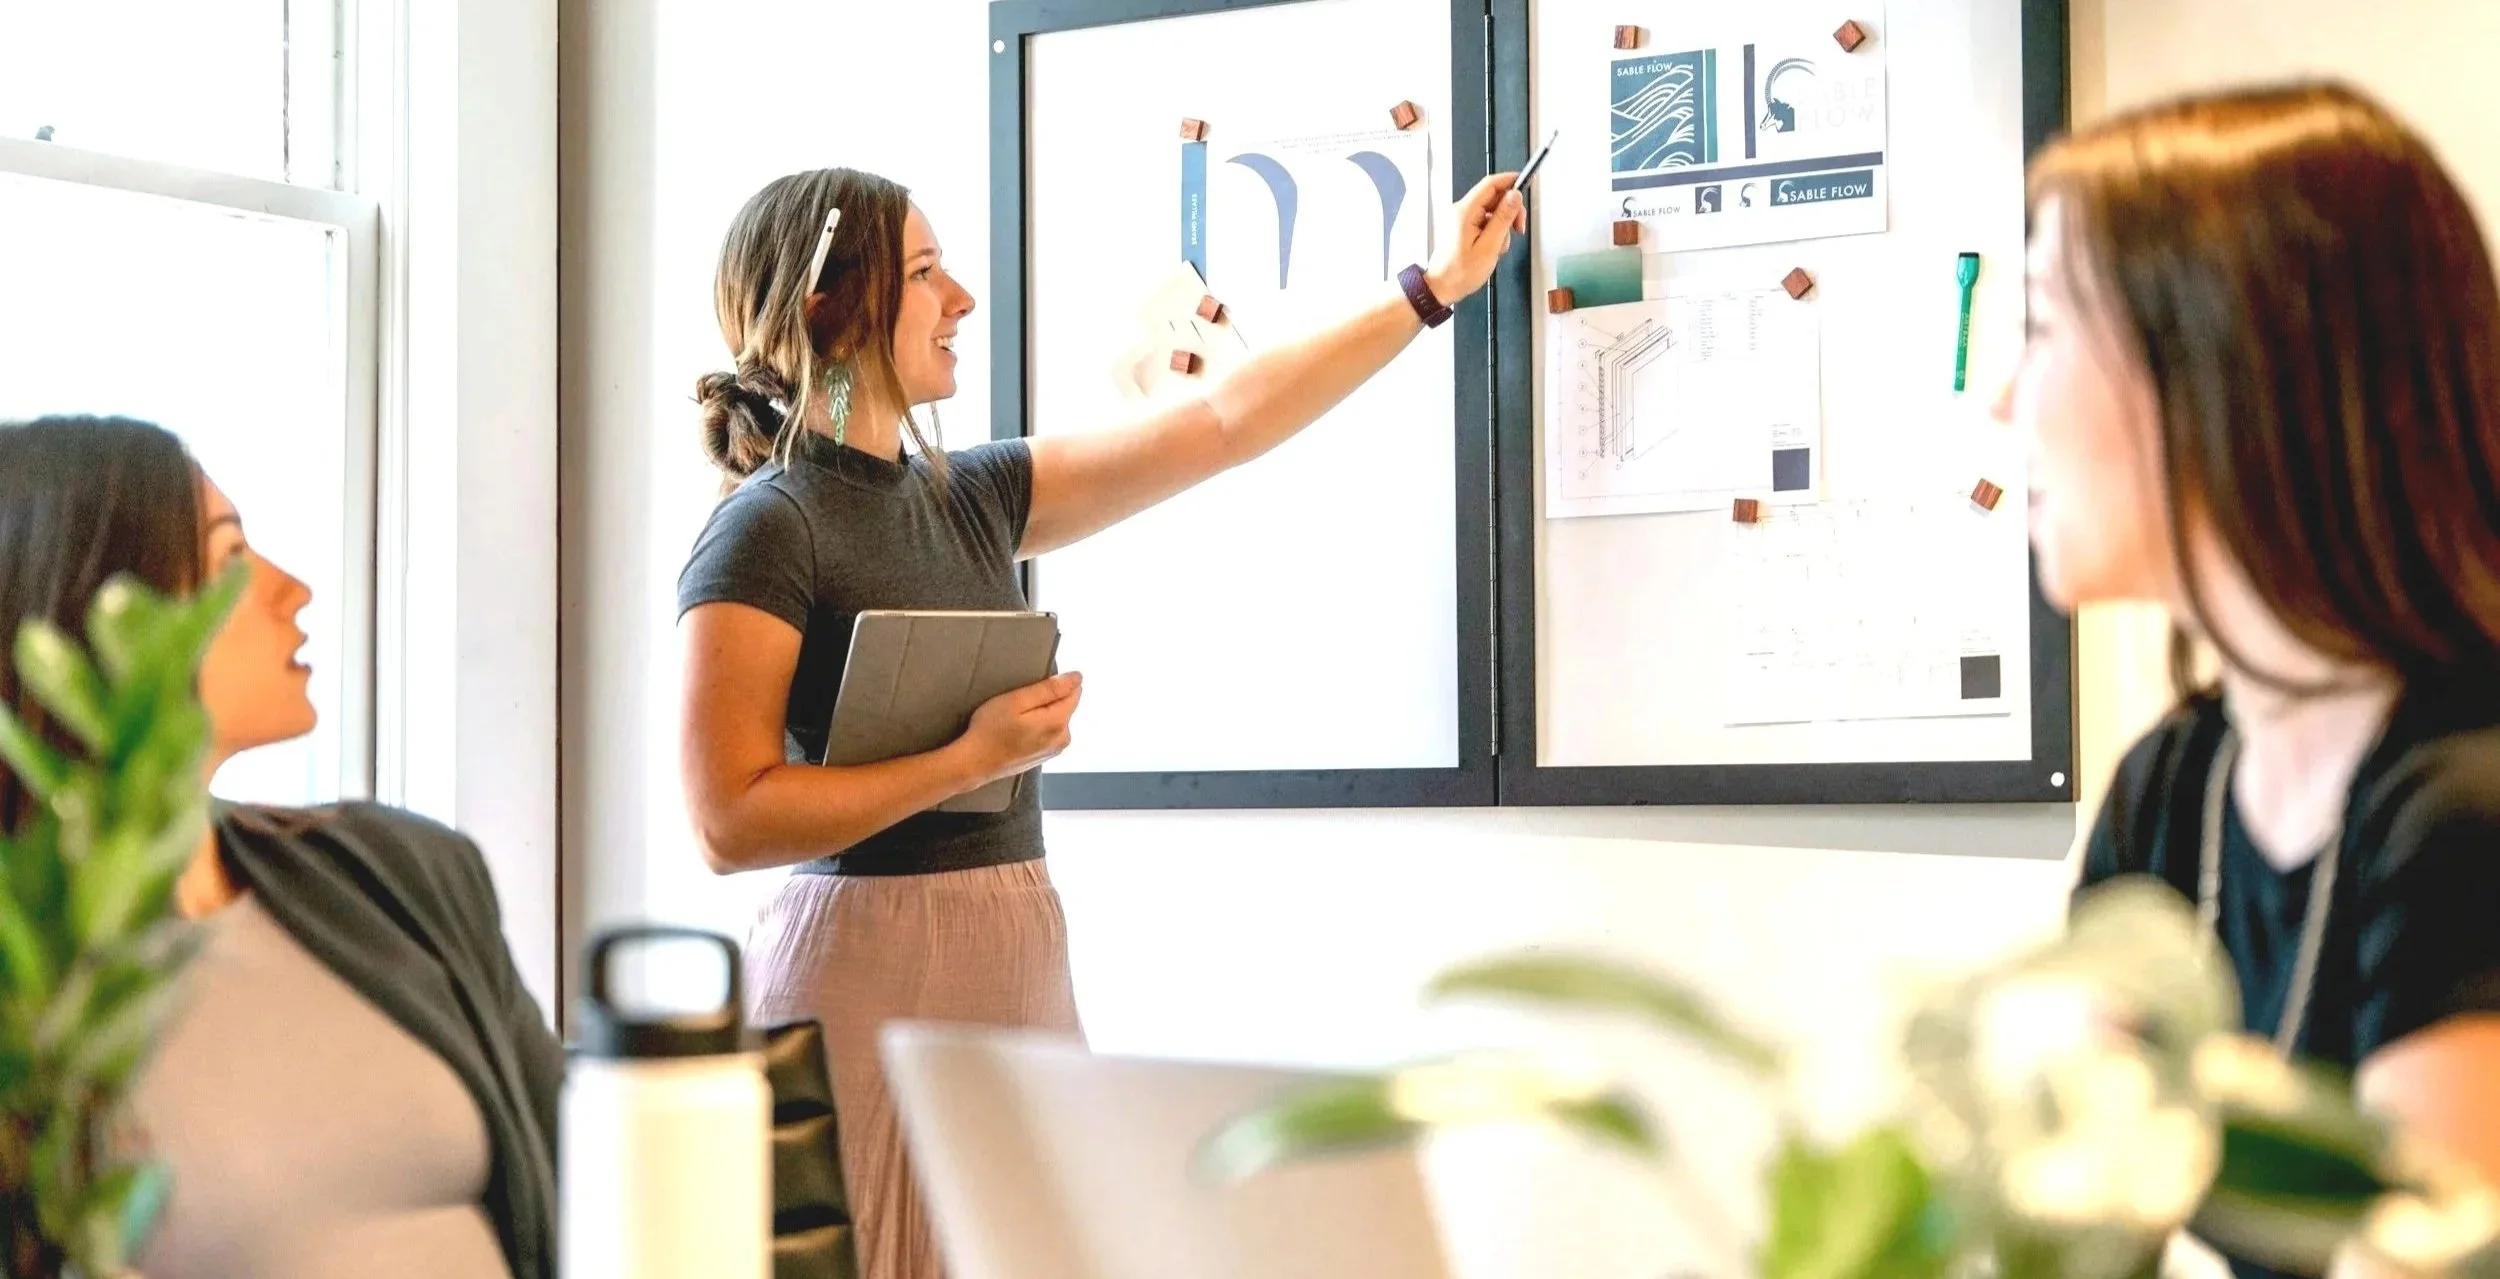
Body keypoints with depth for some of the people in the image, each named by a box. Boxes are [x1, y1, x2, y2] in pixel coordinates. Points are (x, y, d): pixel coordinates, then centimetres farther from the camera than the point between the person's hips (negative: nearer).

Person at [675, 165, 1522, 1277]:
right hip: (868, 966, -7)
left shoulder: (969, 496, 12)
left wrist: (1437, 284, 19)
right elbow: (729, 824, -16)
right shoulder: (767, 531, -10)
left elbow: (1223, 422, 16)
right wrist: (976, 758, -15)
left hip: (1021, 957, 7)